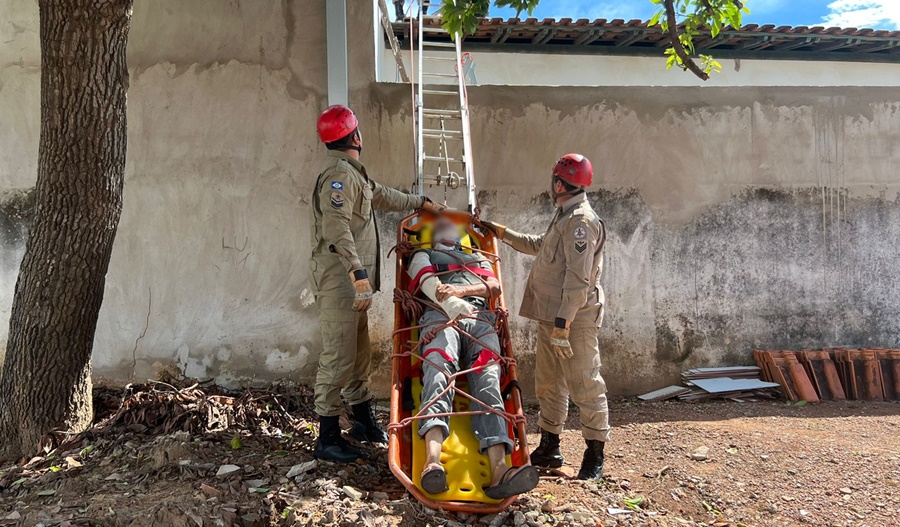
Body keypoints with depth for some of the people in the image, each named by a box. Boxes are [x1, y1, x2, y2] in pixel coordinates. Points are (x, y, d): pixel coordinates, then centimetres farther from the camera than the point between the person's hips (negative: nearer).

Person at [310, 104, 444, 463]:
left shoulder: (352, 173, 18)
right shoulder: (338, 175, -16)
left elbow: (382, 195, 34)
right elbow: (337, 231, -28)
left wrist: (421, 203, 41)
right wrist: (359, 273, -35)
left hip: (351, 279, 10)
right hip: (338, 277, -10)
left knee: (359, 353, 17)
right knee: (339, 357, -5)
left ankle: (365, 422, 31)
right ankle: (327, 438, 5)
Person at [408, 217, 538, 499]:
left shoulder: (479, 259, 41)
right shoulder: (424, 255, 33)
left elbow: (495, 286, 19)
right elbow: (430, 283, 9)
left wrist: (462, 290, -4)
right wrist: (452, 303, -15)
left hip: (482, 319, 2)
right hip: (442, 315, -2)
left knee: (488, 380, -25)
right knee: (439, 372, -32)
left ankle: (499, 471, -46)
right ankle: (433, 461, -54)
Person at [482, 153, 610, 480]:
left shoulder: (581, 221, -15)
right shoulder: (565, 217, 19)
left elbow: (579, 278, -22)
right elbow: (539, 246, 36)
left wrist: (564, 321, -25)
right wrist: (503, 233, 39)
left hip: (574, 318, -11)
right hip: (552, 316, 11)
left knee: (584, 383, -3)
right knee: (548, 383, 15)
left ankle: (595, 456, 7)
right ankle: (549, 448, 26)